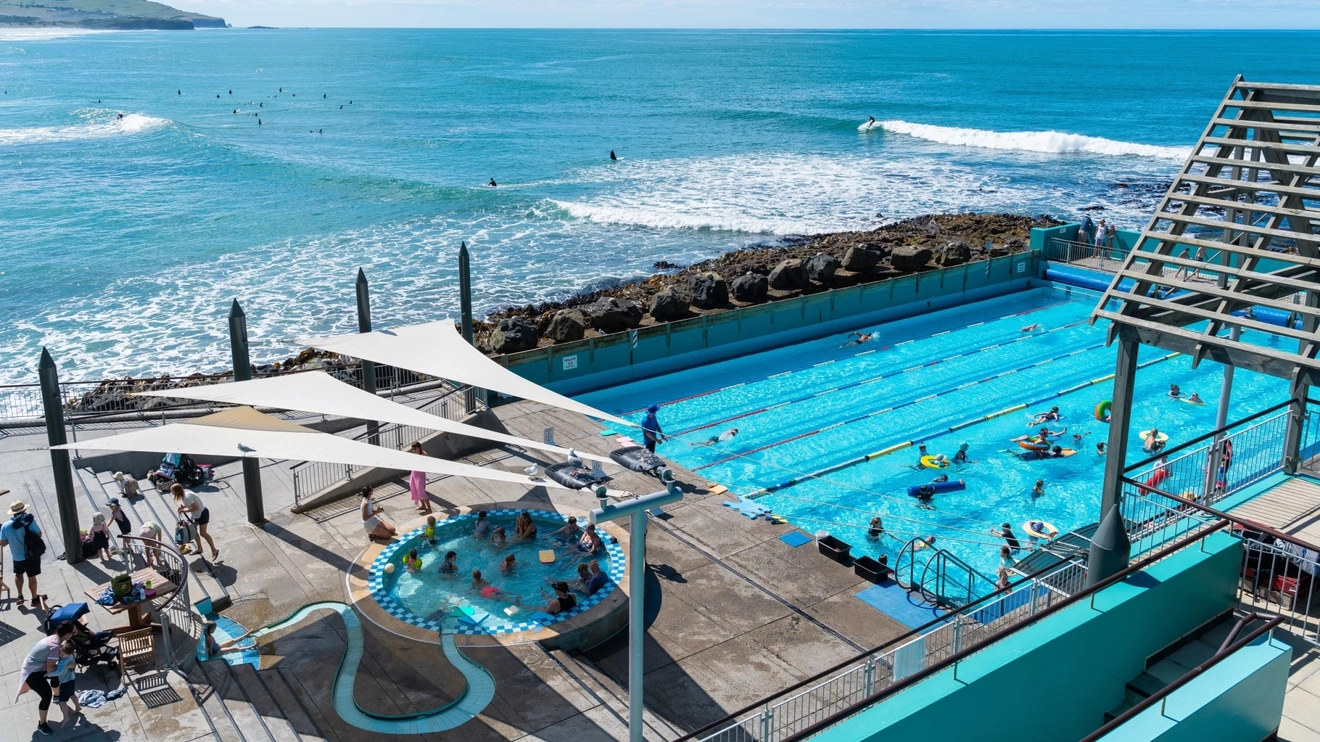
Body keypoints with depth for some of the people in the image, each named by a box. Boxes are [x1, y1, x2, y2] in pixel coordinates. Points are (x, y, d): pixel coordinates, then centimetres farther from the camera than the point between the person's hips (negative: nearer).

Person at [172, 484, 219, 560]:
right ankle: (199, 548, 31)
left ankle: (214, 550, 5)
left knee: (203, 533, -5)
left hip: (202, 514, -10)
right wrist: (183, 507, -4)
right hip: (196, 514, 10)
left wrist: (184, 511, -22)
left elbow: (196, 508, -30)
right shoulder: (184, 495, -1)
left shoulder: (186, 497, -29)